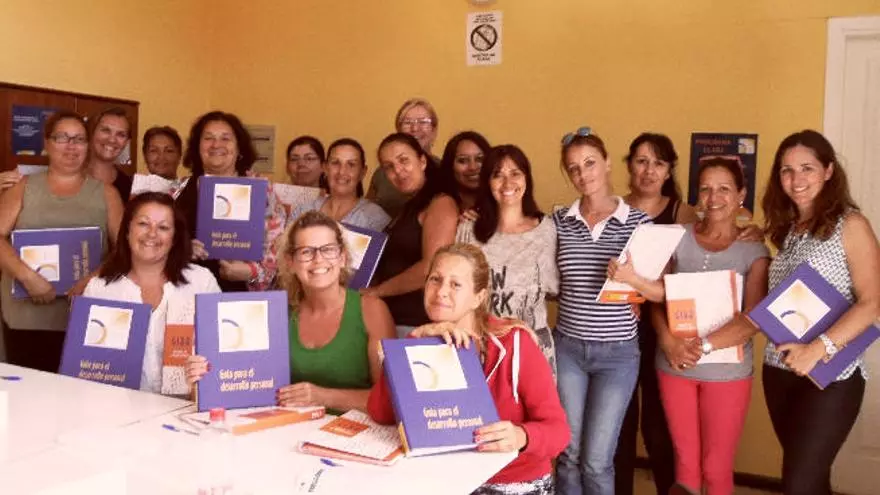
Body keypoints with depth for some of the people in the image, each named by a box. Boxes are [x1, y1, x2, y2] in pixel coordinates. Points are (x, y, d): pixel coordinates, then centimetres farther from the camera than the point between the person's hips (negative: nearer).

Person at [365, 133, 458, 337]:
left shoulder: (441, 202, -10)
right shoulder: (411, 206, 18)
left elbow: (431, 268, -22)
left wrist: (375, 291, -11)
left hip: (418, 325, -8)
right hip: (391, 320, 8)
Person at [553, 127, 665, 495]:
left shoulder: (639, 222, -5)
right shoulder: (559, 221, 1)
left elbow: (663, 292, -5)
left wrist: (632, 278, -23)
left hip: (618, 354, -2)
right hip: (568, 348, 2)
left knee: (596, 460, 2)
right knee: (568, 454, 10)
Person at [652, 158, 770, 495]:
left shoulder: (754, 250, -3)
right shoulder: (678, 239, 2)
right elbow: (657, 299, 0)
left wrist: (703, 346, -22)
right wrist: (668, 342, -16)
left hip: (727, 372, -2)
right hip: (674, 366, 2)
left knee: (716, 468, 7)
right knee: (685, 461, 14)